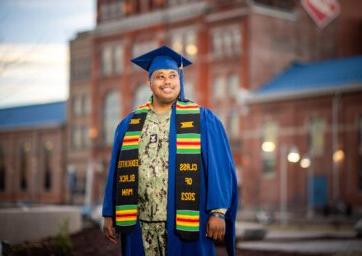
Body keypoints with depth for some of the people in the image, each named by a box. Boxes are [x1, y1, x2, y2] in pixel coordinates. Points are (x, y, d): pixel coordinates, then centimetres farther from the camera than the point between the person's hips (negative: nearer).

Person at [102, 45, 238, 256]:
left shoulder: (203, 120, 1)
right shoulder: (130, 124, 11)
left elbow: (219, 168, -3)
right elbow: (117, 171, 11)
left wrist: (218, 212, -12)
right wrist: (110, 214, 8)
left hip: (186, 224, -3)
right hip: (140, 225, 3)